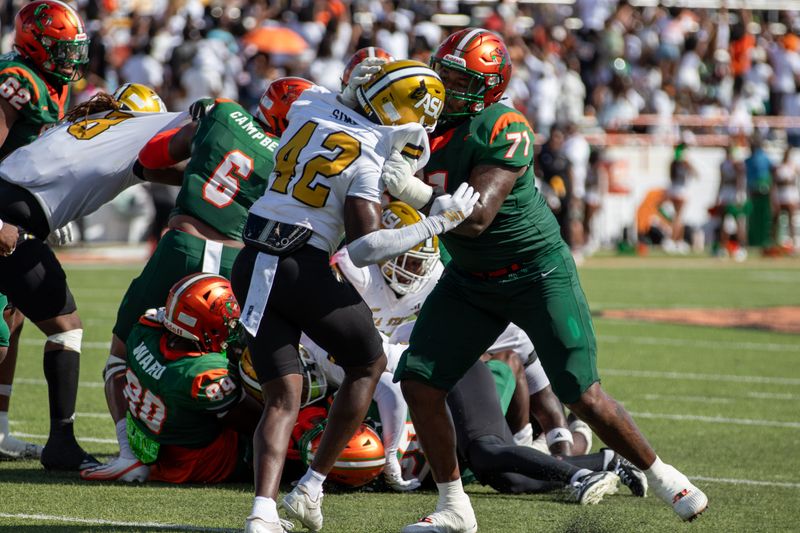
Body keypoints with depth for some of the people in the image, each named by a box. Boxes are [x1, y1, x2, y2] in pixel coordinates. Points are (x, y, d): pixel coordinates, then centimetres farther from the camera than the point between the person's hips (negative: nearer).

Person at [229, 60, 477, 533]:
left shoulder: (310, 104, 6)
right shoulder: (367, 162, -12)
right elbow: (365, 248, -18)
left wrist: (360, 87, 20)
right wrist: (437, 224, -14)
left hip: (251, 267, 6)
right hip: (303, 269, -6)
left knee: (284, 395, 8)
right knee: (368, 364, 18)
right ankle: (312, 487, 14)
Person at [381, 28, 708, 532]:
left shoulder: (504, 130, -24)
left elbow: (476, 217, -30)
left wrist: (413, 190, -39)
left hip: (538, 273, -6)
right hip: (470, 279, 7)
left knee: (584, 396, -7)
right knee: (419, 381, -6)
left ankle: (660, 475, 16)